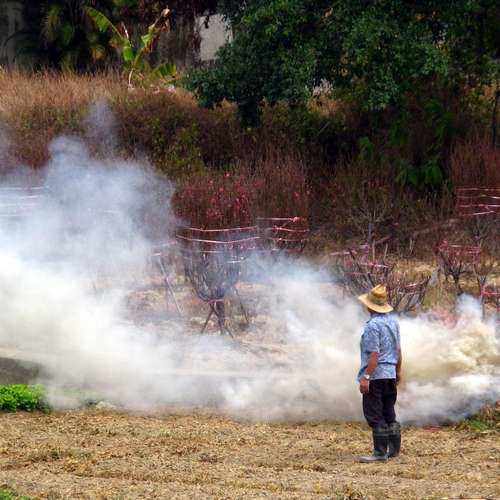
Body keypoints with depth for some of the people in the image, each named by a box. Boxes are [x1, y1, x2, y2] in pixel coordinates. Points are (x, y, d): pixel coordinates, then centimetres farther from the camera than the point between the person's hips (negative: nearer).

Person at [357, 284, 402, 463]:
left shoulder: (373, 325, -18)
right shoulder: (393, 321, 8)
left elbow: (374, 355, -22)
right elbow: (398, 350, 16)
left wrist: (366, 377, -21)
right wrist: (398, 371, 26)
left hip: (375, 375, -9)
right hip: (391, 375, 9)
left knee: (375, 415, -4)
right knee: (389, 414, 17)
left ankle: (380, 452, -5)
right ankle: (394, 449, 23)